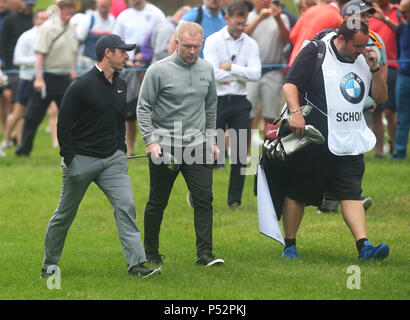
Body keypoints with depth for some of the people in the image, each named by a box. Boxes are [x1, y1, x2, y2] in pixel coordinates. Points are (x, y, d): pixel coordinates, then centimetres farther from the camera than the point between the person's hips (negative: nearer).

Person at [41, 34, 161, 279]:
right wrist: (69, 160, -12)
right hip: (82, 159, -5)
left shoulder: (121, 86, 10)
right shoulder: (81, 86, -12)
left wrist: (121, 151, 16)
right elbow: (64, 124, -10)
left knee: (126, 206, -12)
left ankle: (136, 263, -16)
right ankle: (49, 264, 22)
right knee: (65, 214, 7)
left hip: (112, 160, 5)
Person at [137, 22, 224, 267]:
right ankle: (151, 252, 20)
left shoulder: (207, 70, 9)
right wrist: (151, 141, -13)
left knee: (204, 199, -7)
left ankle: (205, 253, -6)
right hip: (165, 146, -3)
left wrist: (212, 140, 17)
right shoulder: (159, 70, -6)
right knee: (158, 203, 6)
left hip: (198, 145, 3)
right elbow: (144, 107, -4)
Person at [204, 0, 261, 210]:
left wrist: (231, 68, -11)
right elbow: (213, 74, -14)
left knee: (240, 153, 1)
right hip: (217, 101, -3)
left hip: (239, 102, 3)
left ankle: (235, 199, 11)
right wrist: (242, 73, -6)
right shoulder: (213, 41, -3)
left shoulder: (250, 44, 7)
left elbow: (255, 74, -6)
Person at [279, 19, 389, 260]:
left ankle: (364, 246, -14)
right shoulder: (315, 52, -6)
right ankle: (290, 246, 17)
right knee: (298, 194, 5)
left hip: (351, 145, 4)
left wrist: (374, 69, -2)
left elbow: (381, 97, 13)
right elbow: (290, 84, -9)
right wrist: (295, 112, -25)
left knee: (352, 194, -6)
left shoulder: (364, 59, 11)